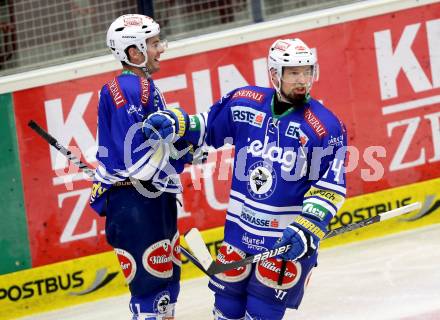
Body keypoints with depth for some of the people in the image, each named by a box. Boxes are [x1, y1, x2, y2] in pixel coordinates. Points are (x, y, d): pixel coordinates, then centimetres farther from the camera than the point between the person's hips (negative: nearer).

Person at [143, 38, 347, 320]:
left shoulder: (326, 126, -12)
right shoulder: (244, 104, -2)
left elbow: (331, 188, -12)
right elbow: (208, 127, 16)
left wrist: (305, 231, -22)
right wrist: (174, 124, -2)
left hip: (288, 236, -4)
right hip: (241, 227, 4)